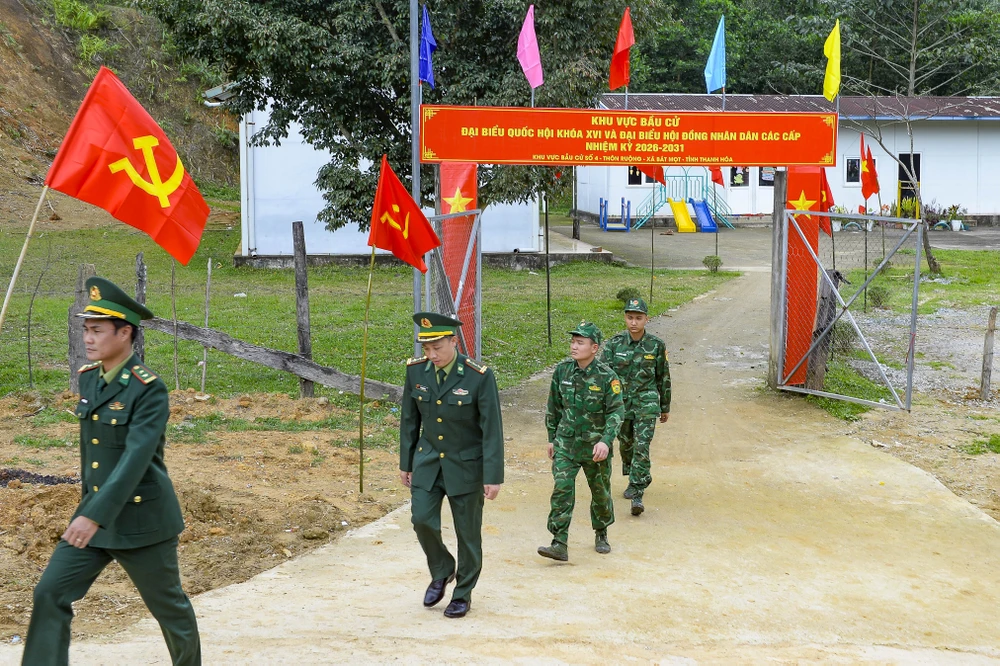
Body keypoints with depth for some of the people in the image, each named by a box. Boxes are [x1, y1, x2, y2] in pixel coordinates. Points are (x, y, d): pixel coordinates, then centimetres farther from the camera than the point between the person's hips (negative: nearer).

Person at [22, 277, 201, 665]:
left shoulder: (149, 389, -19)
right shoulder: (88, 378, 4)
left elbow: (136, 457, -29)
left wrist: (96, 516, -36)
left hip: (141, 518, -6)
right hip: (94, 511, 7)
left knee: (168, 605, 11)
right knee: (50, 594, -4)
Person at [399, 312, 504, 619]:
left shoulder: (479, 377, -19)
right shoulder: (416, 370, -5)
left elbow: (492, 429, -15)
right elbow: (409, 421, 6)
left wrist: (493, 477, -15)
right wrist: (406, 463, 10)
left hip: (466, 465, -3)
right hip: (428, 462, 3)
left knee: (467, 532, 6)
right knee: (422, 520, -6)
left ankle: (463, 593, 24)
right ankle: (441, 571, 23)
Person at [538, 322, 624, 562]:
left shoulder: (607, 377, -13)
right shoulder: (562, 371, -1)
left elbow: (616, 411, -15)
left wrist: (606, 440, -28)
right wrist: (552, 438, 14)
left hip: (595, 447, -2)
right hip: (566, 444, 2)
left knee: (601, 493, 13)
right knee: (561, 490, -12)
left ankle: (601, 534, 37)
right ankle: (560, 544, -12)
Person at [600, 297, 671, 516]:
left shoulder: (656, 345, -6)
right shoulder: (614, 344, -6)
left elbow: (663, 377, 4)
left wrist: (665, 407, 11)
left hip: (646, 404, -3)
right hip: (620, 401, 3)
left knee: (642, 447, -12)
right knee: (626, 444, 17)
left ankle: (637, 494, -8)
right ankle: (640, 479, 41)